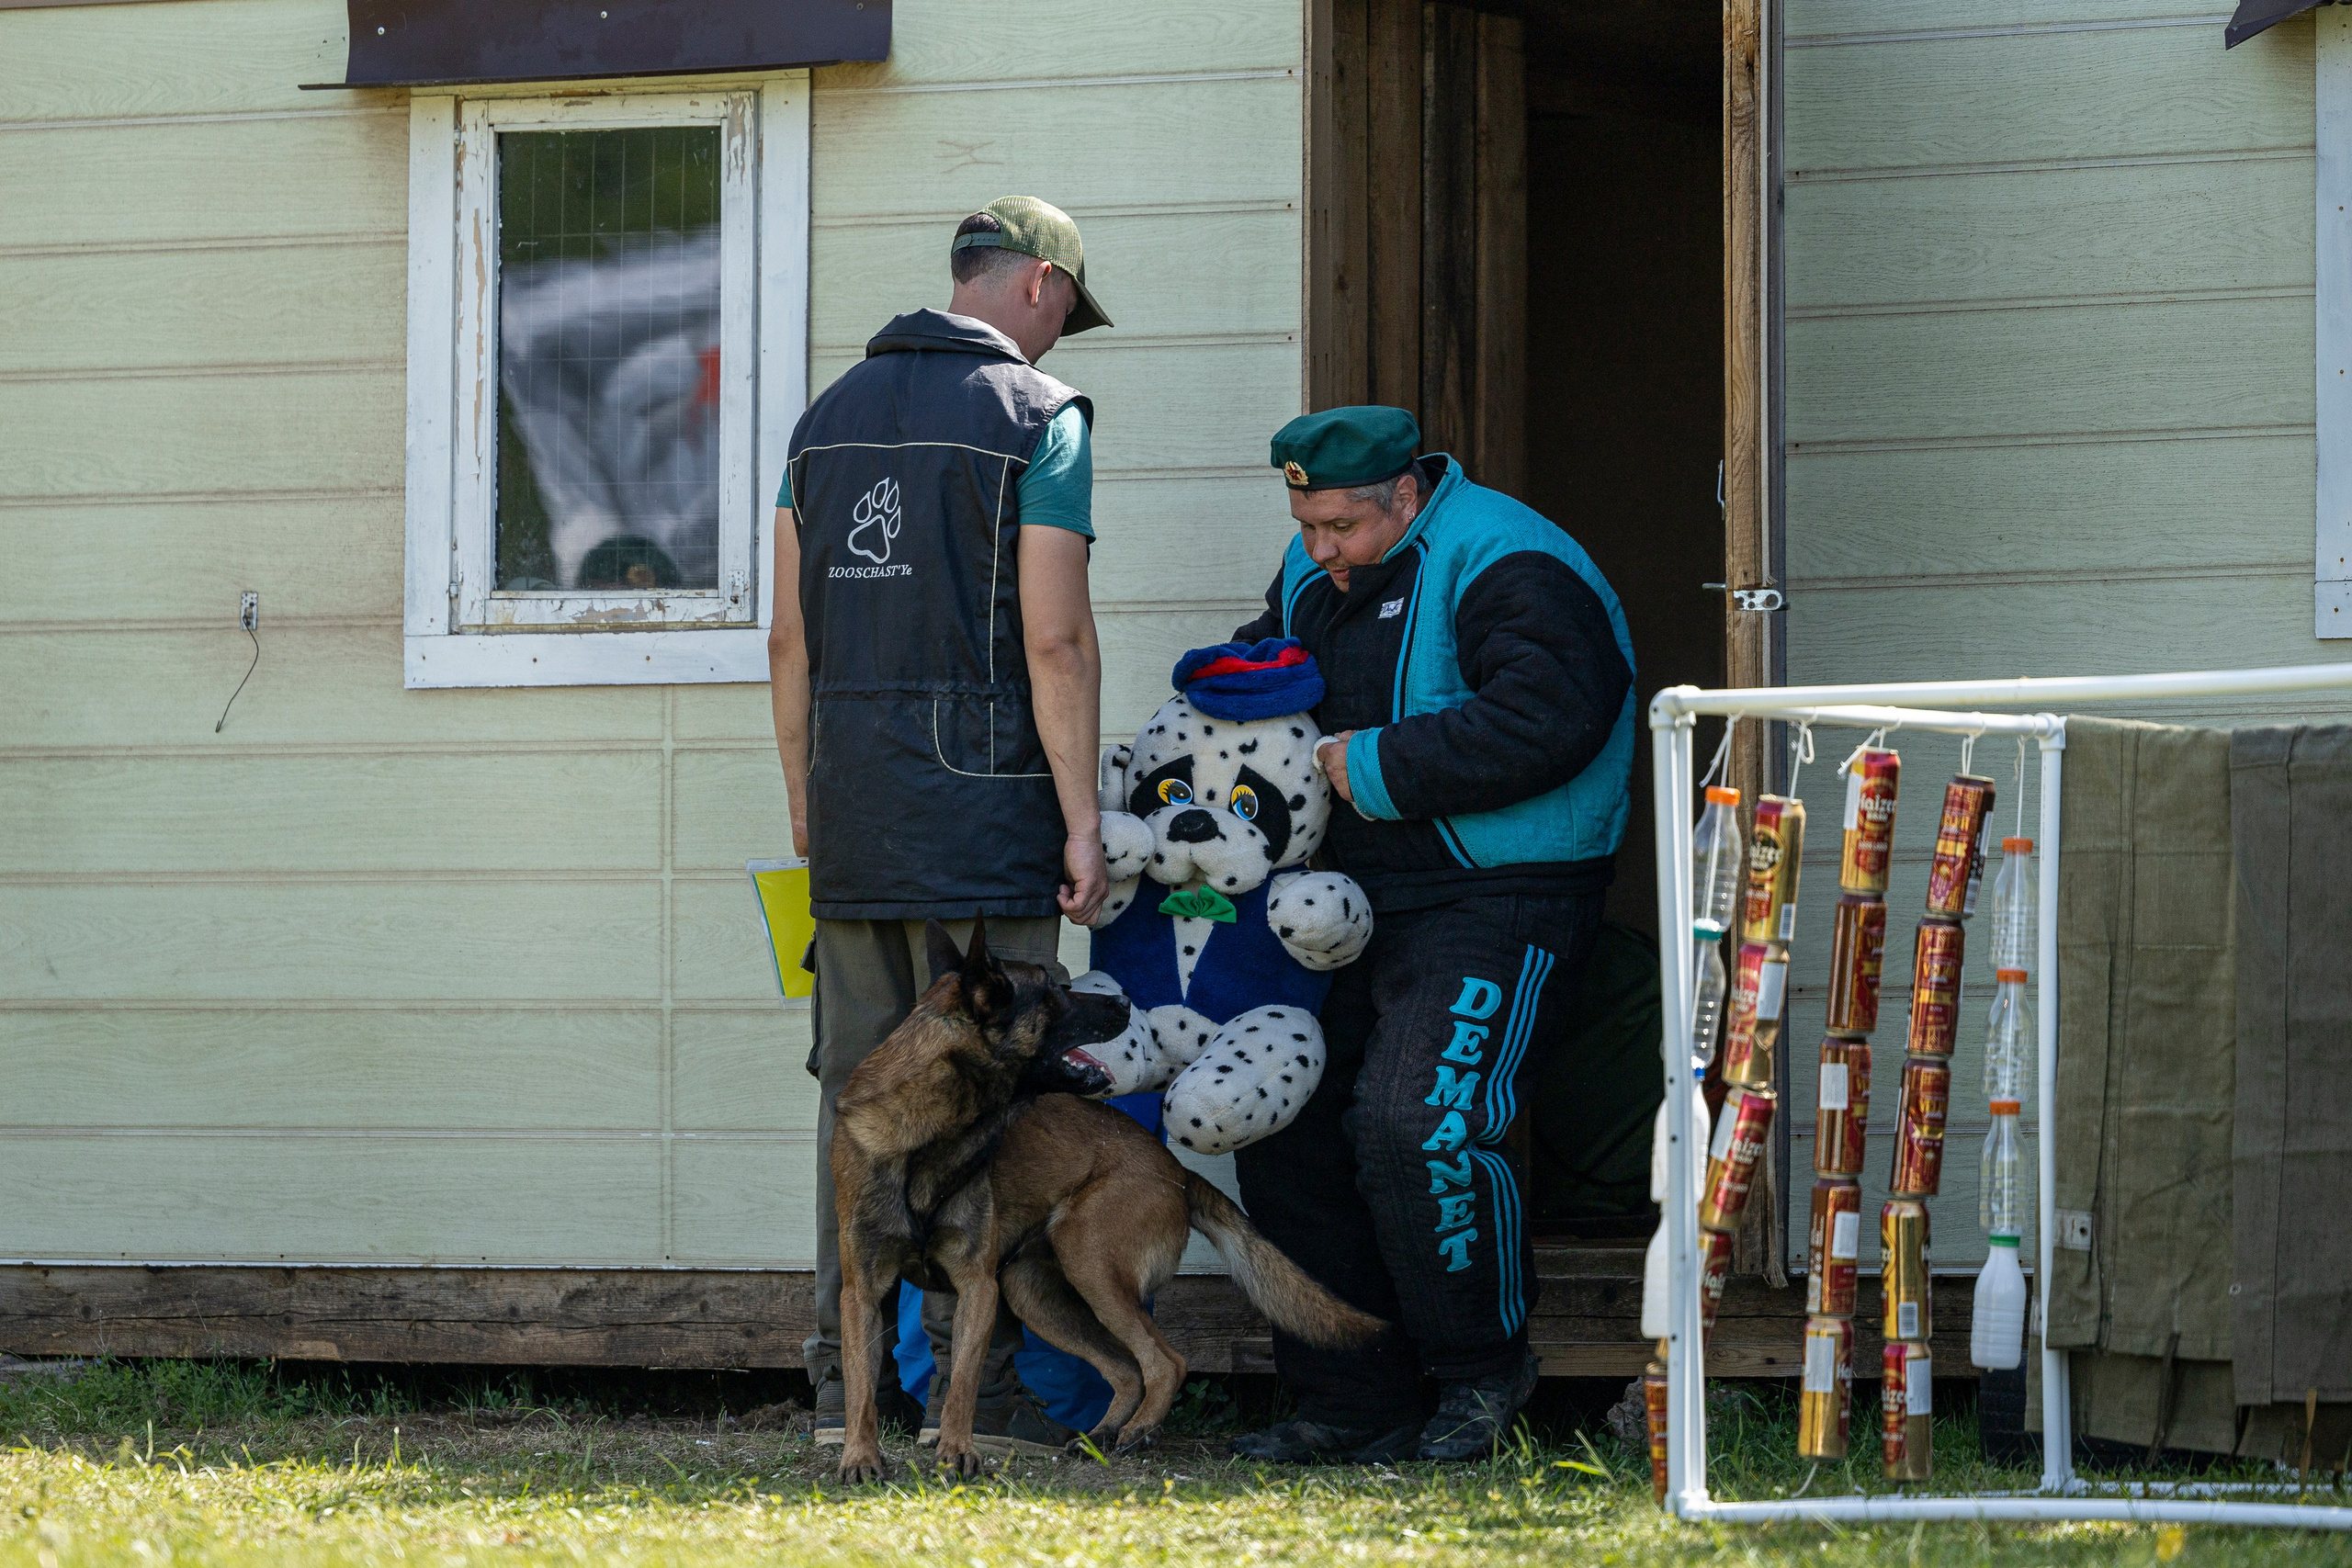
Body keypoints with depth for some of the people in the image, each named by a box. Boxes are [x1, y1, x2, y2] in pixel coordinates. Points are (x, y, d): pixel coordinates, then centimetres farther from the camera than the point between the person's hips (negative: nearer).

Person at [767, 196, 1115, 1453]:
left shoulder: (831, 414, 14)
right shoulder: (1035, 415, -4)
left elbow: (791, 637, 13)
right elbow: (1055, 641, -11)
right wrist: (1083, 818, -7)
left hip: (850, 803, 6)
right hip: (981, 804, -6)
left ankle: (845, 1378, 8)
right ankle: (971, 1383, -4)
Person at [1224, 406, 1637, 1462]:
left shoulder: (1509, 570, -15)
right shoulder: (1318, 570, 14)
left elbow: (1541, 723, -27)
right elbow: (1268, 648, 32)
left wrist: (1377, 767, -21)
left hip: (1495, 903, -9)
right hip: (1352, 901, 9)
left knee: (1415, 1119, -23)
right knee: (1283, 1127, 3)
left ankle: (1482, 1375, -2)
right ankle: (1353, 1404, 11)